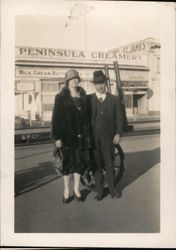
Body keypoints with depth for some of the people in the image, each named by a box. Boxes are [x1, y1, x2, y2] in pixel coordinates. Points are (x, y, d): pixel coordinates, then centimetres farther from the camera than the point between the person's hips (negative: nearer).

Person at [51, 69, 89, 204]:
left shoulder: (83, 96, 9)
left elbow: (86, 116, 9)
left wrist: (86, 134, 5)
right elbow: (56, 118, -6)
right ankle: (66, 190, 18)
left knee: (80, 161, 7)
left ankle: (76, 189, 22)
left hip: (80, 135, 4)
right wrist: (57, 137, -12)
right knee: (67, 161, 5)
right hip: (67, 135, -3)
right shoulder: (61, 97, -3)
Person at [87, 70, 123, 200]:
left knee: (110, 164, 9)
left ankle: (112, 188, 26)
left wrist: (118, 133, -6)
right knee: (97, 165, 6)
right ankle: (99, 191, 17)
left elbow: (119, 118, 4)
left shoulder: (114, 99, 6)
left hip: (108, 138, 0)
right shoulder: (88, 99, 4)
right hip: (93, 138, 0)